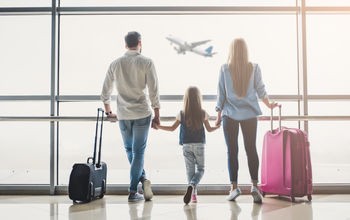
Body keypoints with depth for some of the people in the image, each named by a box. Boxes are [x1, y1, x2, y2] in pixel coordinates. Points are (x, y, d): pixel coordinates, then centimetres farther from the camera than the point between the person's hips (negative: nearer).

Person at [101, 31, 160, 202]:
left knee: (129, 149, 20)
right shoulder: (146, 62, -4)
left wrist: (108, 112, 23)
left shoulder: (115, 64, 5)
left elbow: (105, 91, 10)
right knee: (138, 151, 5)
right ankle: (133, 192, 5)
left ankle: (142, 178, 6)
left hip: (123, 115, 2)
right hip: (142, 113, -2)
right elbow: (154, 91, -8)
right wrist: (157, 115, -1)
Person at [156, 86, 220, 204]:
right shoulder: (203, 113, -3)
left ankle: (193, 194, 9)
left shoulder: (182, 114, -3)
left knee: (190, 170, 10)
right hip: (199, 145, -1)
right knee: (200, 169, 7)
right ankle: (191, 185, -20)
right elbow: (209, 129, 7)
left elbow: (172, 128, 3)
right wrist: (219, 126, 25)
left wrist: (158, 126, 15)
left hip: (187, 146, 1)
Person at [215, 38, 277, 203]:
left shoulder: (225, 69, -3)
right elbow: (261, 90, 5)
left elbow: (221, 93, -1)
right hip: (249, 114, 1)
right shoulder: (254, 68, 0)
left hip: (230, 114, -1)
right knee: (251, 149, 6)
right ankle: (255, 185, 0)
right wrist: (269, 105, 21)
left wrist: (219, 115, 7)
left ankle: (234, 186, 5)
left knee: (232, 151, 4)